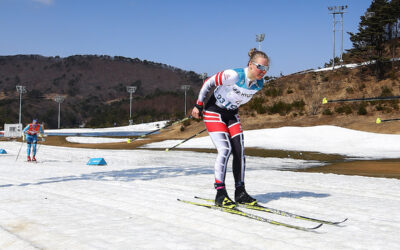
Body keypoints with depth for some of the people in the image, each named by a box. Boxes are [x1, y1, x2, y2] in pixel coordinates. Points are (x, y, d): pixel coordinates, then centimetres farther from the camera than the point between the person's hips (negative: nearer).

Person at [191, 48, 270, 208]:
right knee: (225, 149, -18)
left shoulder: (259, 84, -8)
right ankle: (220, 194, -13)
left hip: (231, 114, 7)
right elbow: (208, 83, -16)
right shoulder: (234, 75, -29)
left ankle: (240, 192, 7)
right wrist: (198, 105, -9)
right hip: (213, 111, -7)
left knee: (239, 151, -2)